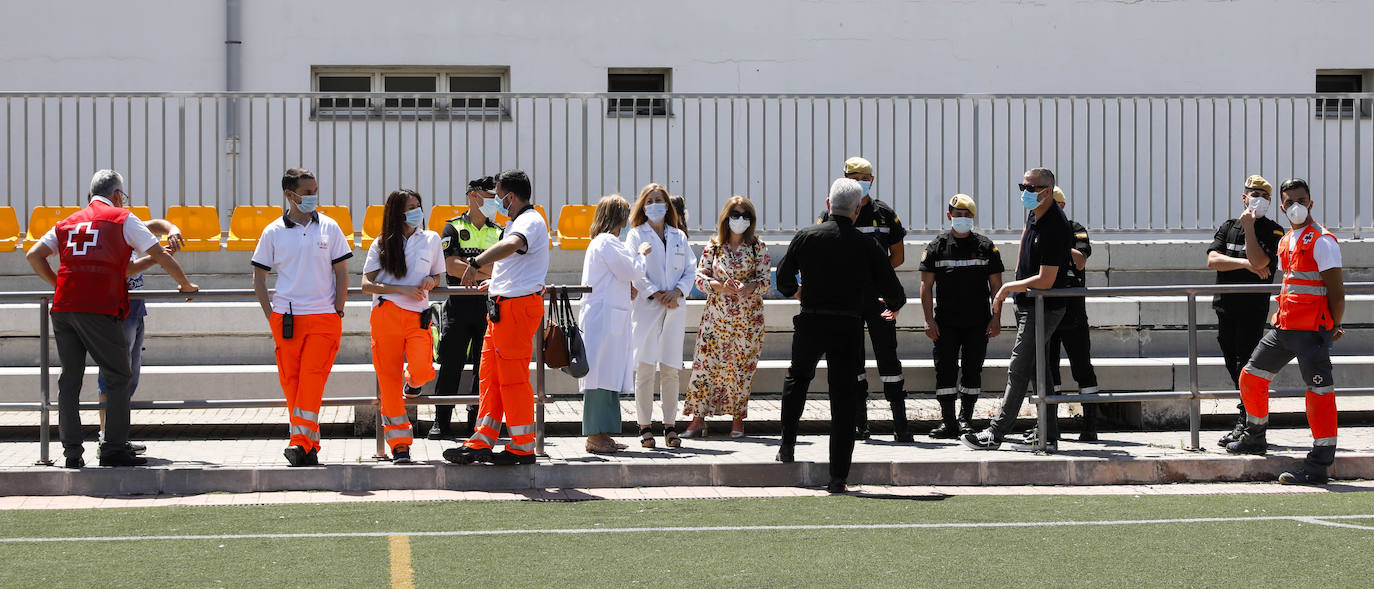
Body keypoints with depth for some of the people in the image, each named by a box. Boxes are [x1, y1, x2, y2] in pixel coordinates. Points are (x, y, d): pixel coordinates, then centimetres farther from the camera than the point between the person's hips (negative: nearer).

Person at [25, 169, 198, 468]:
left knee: (69, 379, 8)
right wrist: (185, 284, 21)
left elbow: (33, 256, 17)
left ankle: (72, 452, 8)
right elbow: (160, 255, 8)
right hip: (99, 309, -5)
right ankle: (114, 448, -2)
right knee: (118, 376, 3)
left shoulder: (68, 222, 21)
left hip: (63, 307, 5)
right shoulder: (123, 219, 7)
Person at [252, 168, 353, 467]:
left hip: (324, 317, -1)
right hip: (286, 318, 1)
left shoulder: (329, 228, 6)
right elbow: (259, 276, 10)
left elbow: (341, 272, 7)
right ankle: (309, 445, 10)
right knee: (291, 380, 1)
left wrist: (338, 312, -1)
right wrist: (270, 315, 2)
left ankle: (301, 441, -19)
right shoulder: (273, 232, 5)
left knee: (312, 377, -14)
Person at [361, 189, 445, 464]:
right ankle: (399, 445, 6)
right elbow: (367, 284, 2)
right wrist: (402, 289, -10)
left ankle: (412, 379, 19)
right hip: (386, 315, 0)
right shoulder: (381, 245, 9)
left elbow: (437, 277, 24)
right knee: (389, 379, -3)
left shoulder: (431, 239, 13)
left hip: (418, 317, 0)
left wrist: (430, 282, 0)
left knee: (421, 372, -21)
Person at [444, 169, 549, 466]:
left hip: (518, 307, -11)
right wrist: (496, 282, 35)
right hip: (501, 307, 11)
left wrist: (476, 263, -38)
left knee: (513, 378, -6)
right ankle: (482, 442, 13)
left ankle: (522, 448, 0)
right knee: (490, 375, 10)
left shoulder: (530, 221, -14)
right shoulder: (517, 222, 20)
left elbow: (510, 246, -37)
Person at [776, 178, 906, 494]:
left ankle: (788, 444, 25)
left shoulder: (805, 237, -1)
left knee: (798, 376, 29)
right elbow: (893, 292, 1)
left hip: (810, 324, 1)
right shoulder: (867, 246, -3)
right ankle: (838, 476, 3)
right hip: (848, 328, -1)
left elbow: (784, 281, 5)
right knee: (843, 399, 4)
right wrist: (893, 307, 25)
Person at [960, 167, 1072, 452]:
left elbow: (1045, 281, -26)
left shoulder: (1054, 228, -24)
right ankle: (1048, 438, 12)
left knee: (1019, 371, -7)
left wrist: (1008, 288, -14)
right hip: (1028, 305, 10)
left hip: (1042, 309, -10)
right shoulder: (1034, 213, 5)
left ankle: (995, 434, -4)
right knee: (1038, 371, 10)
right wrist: (1018, 275, 29)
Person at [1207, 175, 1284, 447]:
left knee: (1245, 362, -11)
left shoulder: (1273, 232, -1)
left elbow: (1259, 262, -17)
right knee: (1232, 362, 9)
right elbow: (1212, 260, -2)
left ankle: (1244, 423, -9)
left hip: (1254, 305, -5)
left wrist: (1249, 227, -13)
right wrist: (1246, 264, -13)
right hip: (1226, 305, 5)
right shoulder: (1227, 228, 13)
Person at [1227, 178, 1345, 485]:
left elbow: (1337, 293, -12)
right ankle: (1254, 438, 33)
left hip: (1312, 331, -9)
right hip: (1284, 328, 9)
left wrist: (1332, 328, -8)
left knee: (1320, 393, -6)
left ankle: (1318, 466, -5)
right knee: (1251, 376, 14)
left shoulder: (1322, 241, -10)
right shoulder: (1285, 242, 16)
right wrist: (1280, 313, 16)